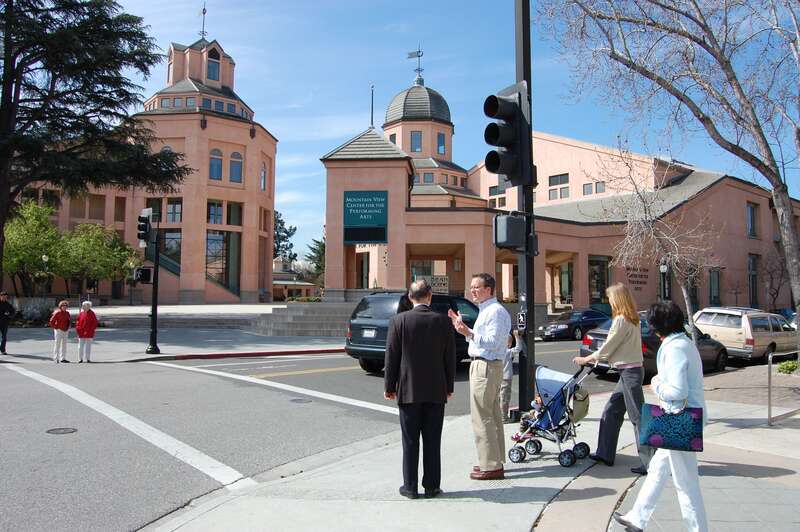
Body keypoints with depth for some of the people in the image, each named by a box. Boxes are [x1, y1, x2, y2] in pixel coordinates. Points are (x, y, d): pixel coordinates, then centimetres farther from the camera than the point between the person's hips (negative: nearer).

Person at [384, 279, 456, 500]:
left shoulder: (399, 320, -8)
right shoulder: (443, 321, -4)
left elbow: (391, 356, -5)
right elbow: (450, 358, 1)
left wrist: (389, 386, 4)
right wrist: (449, 387, 11)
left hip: (408, 390, -1)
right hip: (436, 391, 1)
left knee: (410, 441, 8)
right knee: (433, 440, 9)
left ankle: (410, 486, 14)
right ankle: (432, 486, 15)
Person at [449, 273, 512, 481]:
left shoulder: (495, 311, -16)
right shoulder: (485, 310, 17)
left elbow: (492, 342, -24)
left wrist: (468, 333, -33)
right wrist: (463, 327, 18)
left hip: (485, 367, -11)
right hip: (482, 365, 11)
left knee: (482, 417, -7)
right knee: (492, 415, 16)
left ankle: (491, 467, -1)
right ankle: (495, 461, 26)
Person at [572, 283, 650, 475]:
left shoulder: (621, 320, -16)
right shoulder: (632, 319, 13)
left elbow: (607, 348, -12)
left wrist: (586, 359, 0)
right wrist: (594, 358, 22)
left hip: (630, 372, -10)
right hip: (630, 370, 10)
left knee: (638, 417, -5)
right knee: (611, 411, 15)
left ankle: (649, 463, 1)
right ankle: (605, 454, 23)